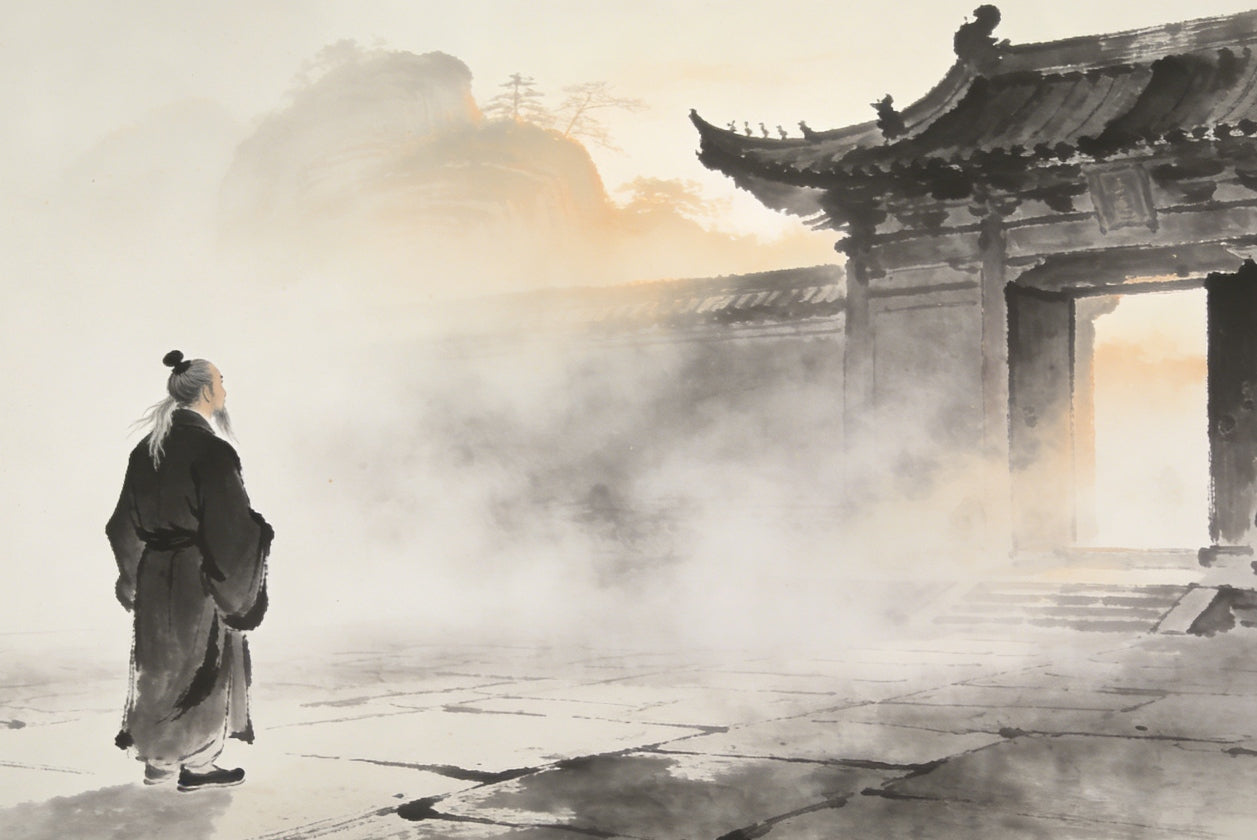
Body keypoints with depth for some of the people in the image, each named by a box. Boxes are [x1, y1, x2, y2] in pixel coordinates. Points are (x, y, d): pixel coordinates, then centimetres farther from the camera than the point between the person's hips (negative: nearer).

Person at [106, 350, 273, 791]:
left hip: (154, 574, 7)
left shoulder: (147, 449, 5)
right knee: (204, 663, 6)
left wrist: (132, 577, 19)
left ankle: (158, 761, 24)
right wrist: (261, 531, 0)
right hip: (199, 577, -7)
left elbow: (126, 521, 11)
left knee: (161, 663, 16)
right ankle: (197, 764, 13)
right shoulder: (211, 452, -19)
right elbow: (231, 525, -19)